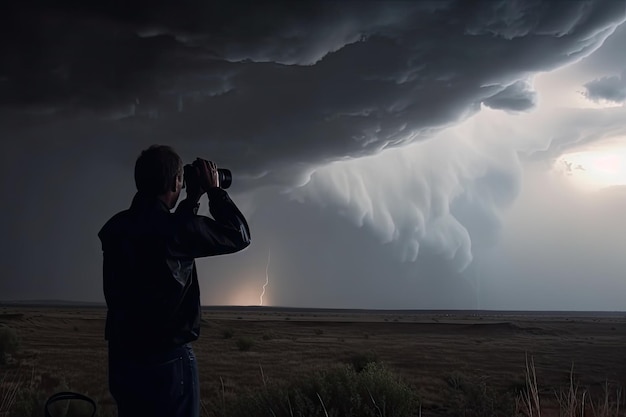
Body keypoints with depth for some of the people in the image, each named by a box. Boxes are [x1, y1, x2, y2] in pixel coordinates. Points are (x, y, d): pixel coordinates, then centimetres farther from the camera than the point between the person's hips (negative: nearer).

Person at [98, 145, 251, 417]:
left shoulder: (115, 228, 3)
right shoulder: (175, 229, -18)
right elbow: (238, 235, -5)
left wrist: (192, 200, 20)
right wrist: (214, 190, 4)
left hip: (123, 358, 7)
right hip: (168, 361, -7)